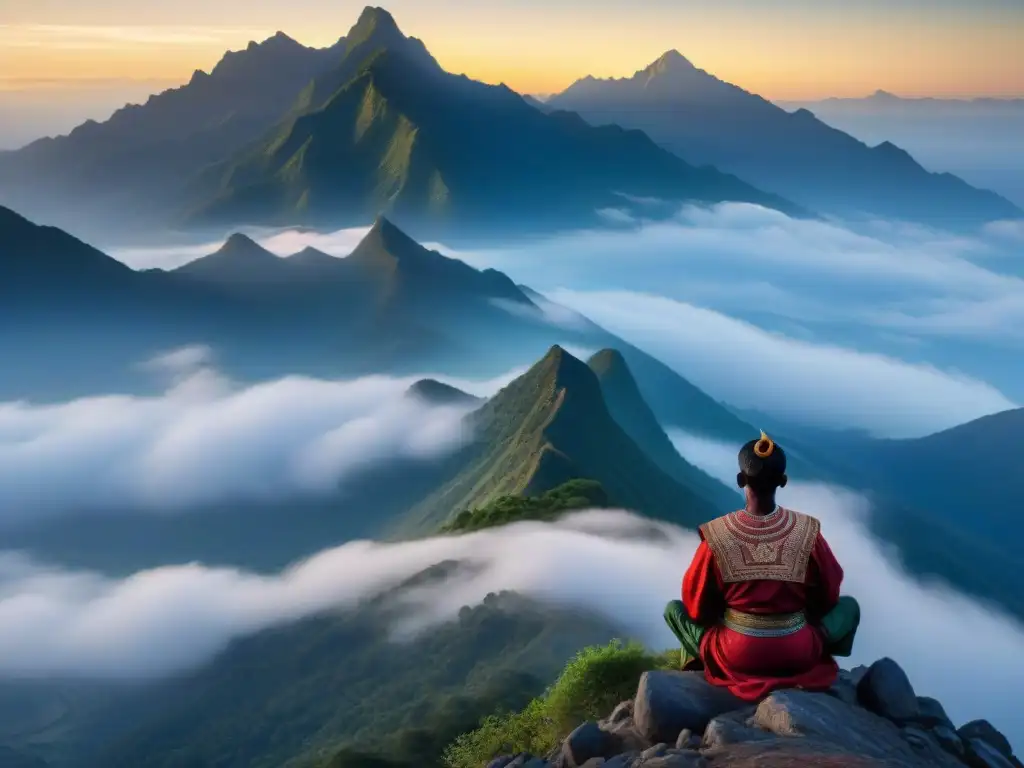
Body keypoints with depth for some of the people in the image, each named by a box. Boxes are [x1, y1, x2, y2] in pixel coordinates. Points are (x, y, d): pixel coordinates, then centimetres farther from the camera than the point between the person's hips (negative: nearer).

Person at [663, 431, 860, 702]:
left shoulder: (716, 536, -14)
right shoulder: (808, 532, -11)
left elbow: (696, 606, -2)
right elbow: (828, 596, 4)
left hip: (735, 656, 0)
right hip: (798, 654, 0)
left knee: (674, 609, 23)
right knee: (849, 606, 26)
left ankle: (709, 666, 17)